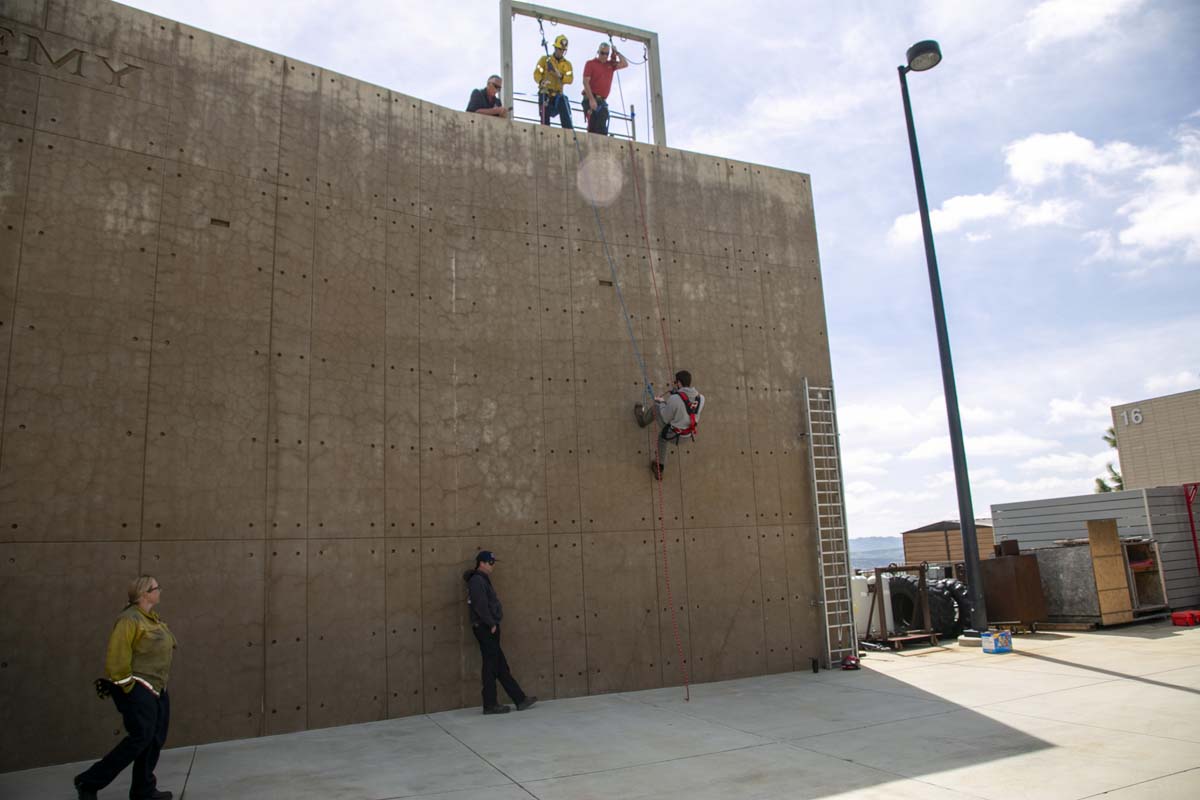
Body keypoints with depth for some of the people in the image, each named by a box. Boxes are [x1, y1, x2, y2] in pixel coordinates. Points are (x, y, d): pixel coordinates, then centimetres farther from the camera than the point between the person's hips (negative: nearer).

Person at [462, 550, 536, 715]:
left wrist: (493, 624, 12)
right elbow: (480, 606, -21)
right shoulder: (477, 581, -13)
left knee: (500, 665, 10)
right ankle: (490, 705, 5)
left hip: (488, 628, 10)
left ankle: (520, 699, 13)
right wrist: (491, 624, -17)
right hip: (485, 628, -10)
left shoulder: (482, 580, 18)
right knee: (491, 665, -3)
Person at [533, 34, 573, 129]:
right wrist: (541, 81, -27)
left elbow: (570, 79, -4)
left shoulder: (567, 64, 10)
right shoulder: (545, 60, 5)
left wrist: (561, 76, -24)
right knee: (545, 121, -5)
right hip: (545, 94, -1)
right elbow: (537, 73, -5)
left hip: (558, 95, 1)